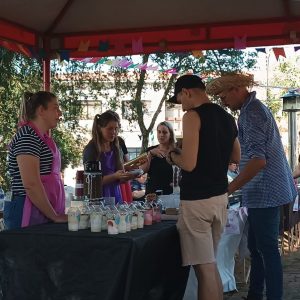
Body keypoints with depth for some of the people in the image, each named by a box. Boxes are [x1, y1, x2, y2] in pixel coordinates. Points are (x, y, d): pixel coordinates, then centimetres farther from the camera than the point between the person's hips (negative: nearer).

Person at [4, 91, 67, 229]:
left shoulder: (43, 137, 16)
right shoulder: (27, 137, -13)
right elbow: (31, 185, -21)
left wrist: (57, 214, 14)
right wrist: (55, 216, -15)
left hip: (44, 214, 9)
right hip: (29, 216, -9)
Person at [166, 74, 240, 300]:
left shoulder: (193, 116, -12)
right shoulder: (227, 117, 11)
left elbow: (188, 164, -19)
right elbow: (236, 157, 22)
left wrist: (172, 155, 0)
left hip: (197, 200, -8)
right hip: (221, 197, 8)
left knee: (204, 267, -2)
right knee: (210, 264, 18)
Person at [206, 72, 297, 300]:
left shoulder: (251, 113, -17)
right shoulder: (255, 108, 15)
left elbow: (258, 160, -26)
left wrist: (229, 189, -22)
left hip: (265, 192, -10)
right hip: (266, 191, 10)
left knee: (267, 249, -4)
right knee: (256, 247, 15)